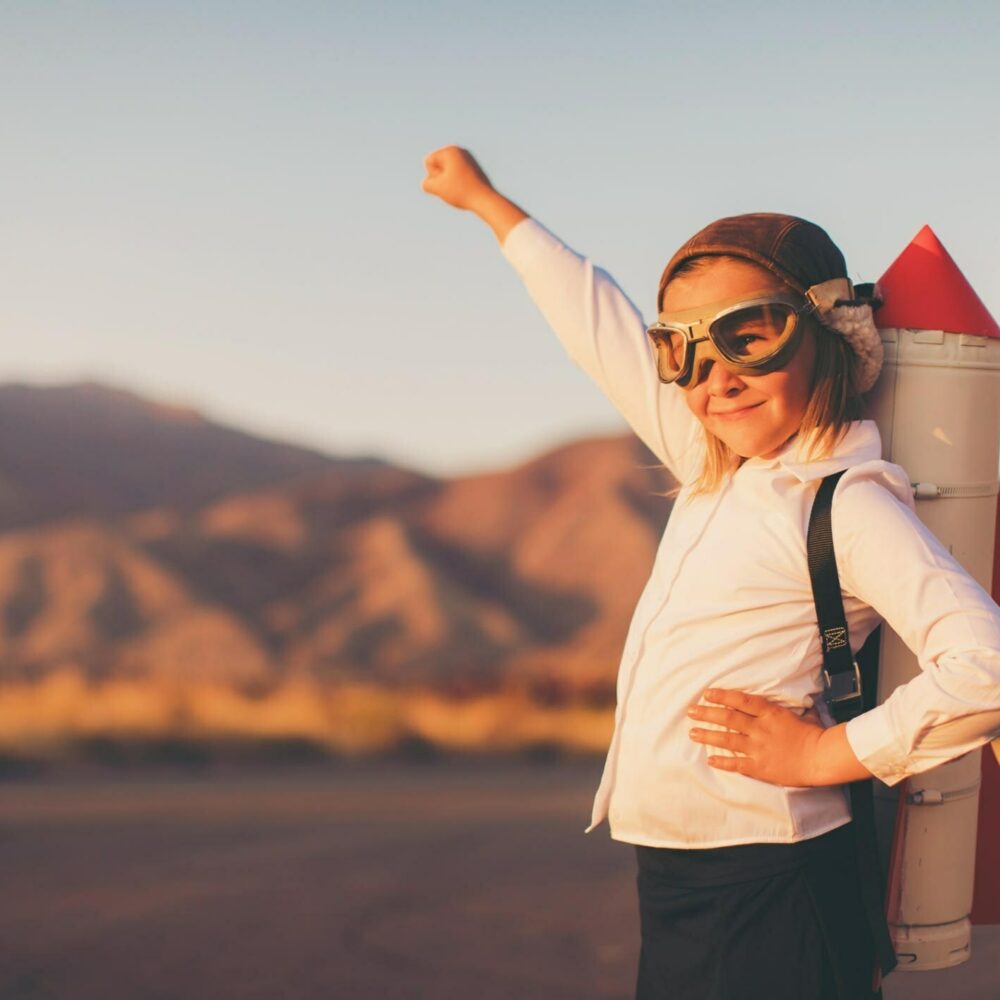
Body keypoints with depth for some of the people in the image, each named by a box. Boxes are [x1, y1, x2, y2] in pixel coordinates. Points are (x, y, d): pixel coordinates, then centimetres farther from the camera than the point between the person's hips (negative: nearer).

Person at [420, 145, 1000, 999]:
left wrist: (829, 753, -15)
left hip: (765, 900, -8)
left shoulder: (849, 502, -12)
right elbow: (606, 334, 23)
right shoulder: (715, 472, 11)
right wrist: (487, 203, 33)